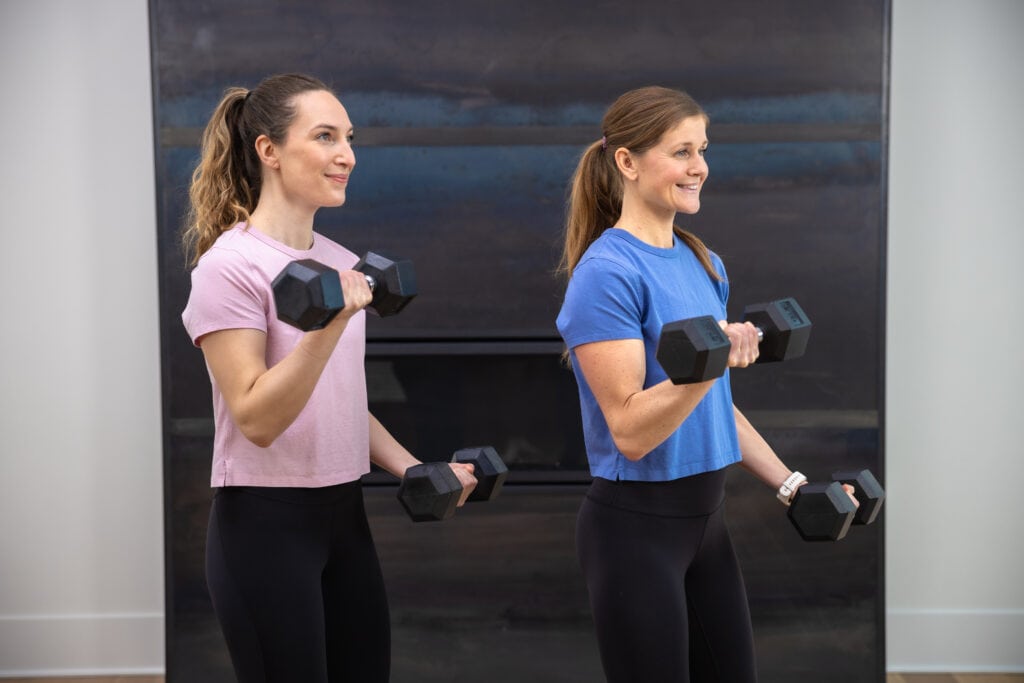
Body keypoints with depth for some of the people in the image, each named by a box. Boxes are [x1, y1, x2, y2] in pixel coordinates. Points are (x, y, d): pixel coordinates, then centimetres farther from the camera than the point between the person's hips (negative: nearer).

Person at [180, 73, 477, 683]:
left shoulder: (341, 263, 9)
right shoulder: (230, 266, -13)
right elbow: (256, 418, -20)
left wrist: (413, 470, 7)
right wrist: (327, 325, -31)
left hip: (344, 517, 8)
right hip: (266, 524, -7)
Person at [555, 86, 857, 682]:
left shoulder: (704, 264, 9)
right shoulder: (608, 272, -16)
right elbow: (631, 431, -21)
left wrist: (789, 483, 14)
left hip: (706, 516, 8)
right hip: (635, 528, -8)